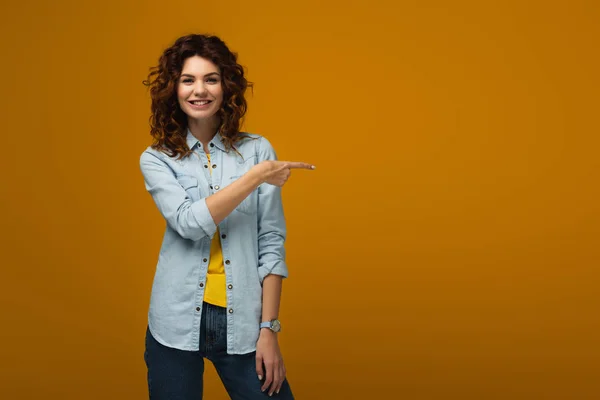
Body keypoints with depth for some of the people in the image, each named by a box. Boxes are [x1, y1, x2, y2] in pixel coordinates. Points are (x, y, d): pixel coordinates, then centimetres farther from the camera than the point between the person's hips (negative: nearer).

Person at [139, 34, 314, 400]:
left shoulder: (258, 150, 1)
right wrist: (256, 177, -17)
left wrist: (269, 328, -4)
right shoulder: (157, 160, 2)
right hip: (178, 324, 0)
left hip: (242, 325, 0)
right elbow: (189, 223, -15)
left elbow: (271, 243, 0)